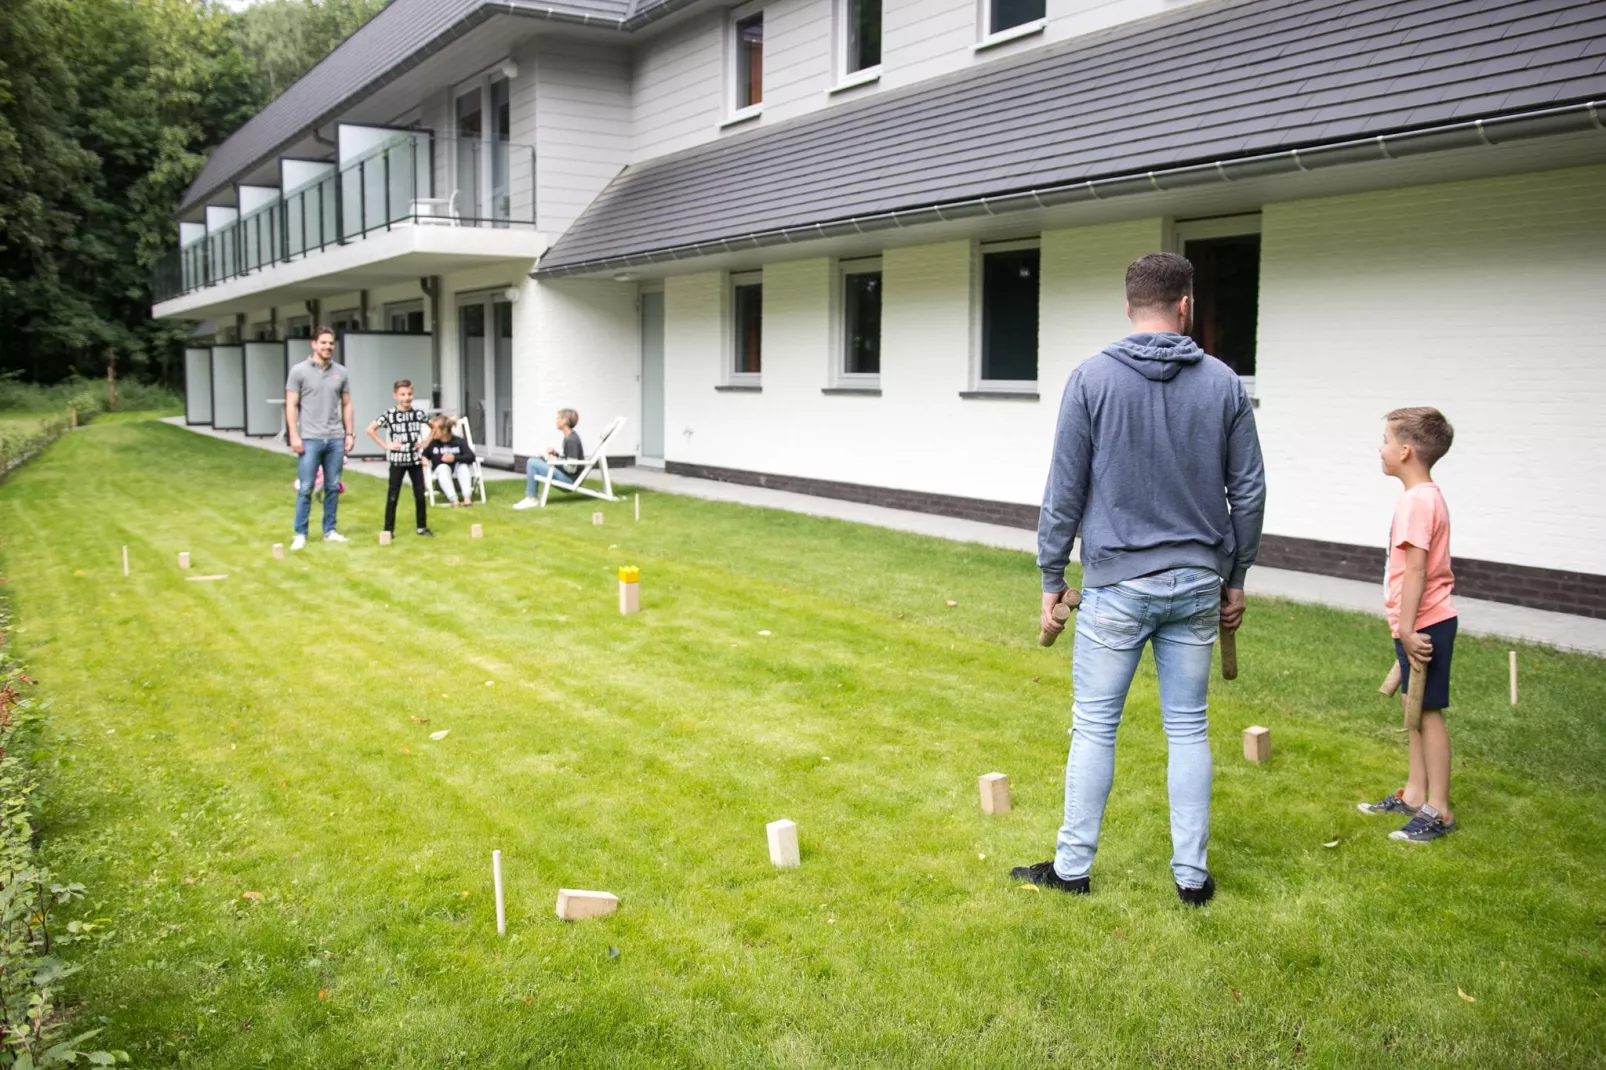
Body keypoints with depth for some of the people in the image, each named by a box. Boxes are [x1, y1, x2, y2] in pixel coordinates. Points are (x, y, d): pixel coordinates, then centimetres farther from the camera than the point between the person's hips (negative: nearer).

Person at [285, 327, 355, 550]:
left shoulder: (341, 372, 8)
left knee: (333, 487, 8)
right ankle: (300, 534, 7)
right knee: (305, 489, -1)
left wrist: (349, 433, 8)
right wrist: (294, 435, -9)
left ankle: (329, 531, 17)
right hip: (310, 439, -3)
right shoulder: (299, 371, -1)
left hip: (335, 439, 3)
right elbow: (291, 406, -2)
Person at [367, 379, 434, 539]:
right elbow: (370, 429, -10)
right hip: (397, 461, -3)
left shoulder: (418, 413, 0)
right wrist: (385, 445, -12)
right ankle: (388, 529, 8)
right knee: (393, 496, 3)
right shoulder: (389, 415, -9)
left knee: (420, 495, 6)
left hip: (415, 460, 3)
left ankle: (422, 527, 17)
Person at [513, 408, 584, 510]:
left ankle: (531, 499, -4)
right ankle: (531, 497, 8)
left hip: (569, 478, -10)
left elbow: (571, 468, -23)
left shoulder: (571, 440, -20)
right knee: (533, 460, 13)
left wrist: (555, 460, -9)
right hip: (566, 475, 10)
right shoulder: (569, 437, 10)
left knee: (532, 463, -12)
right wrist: (555, 454, 5)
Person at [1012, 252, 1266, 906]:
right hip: (1197, 582, 3)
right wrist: (1235, 578, 15)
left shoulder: (1092, 380, -6)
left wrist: (1051, 578, 2)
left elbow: (1065, 491, -6)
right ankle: (1192, 874, 19)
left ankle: (1072, 867, 15)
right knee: (1188, 728, 11)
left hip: (1117, 583, -3)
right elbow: (1248, 491, 5)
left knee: (1094, 726, 6)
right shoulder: (1223, 383, 2)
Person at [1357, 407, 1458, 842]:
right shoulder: (1427, 496, 11)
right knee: (1416, 709, 17)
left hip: (1423, 624, -10)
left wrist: (1406, 628, -22)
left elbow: (1415, 569, -23)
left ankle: (1438, 811, 7)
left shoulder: (1416, 501, -20)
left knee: (1427, 712, -2)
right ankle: (1414, 794, 28)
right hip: (1424, 622, 10)